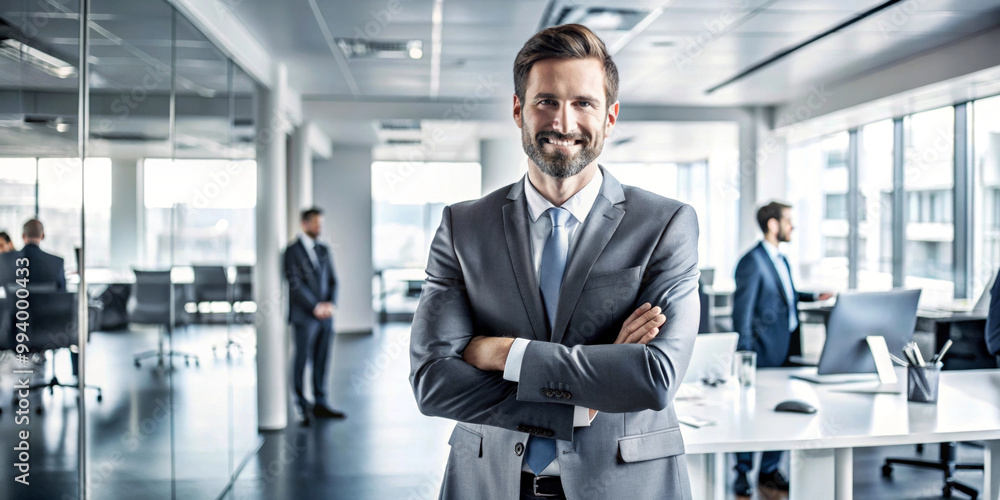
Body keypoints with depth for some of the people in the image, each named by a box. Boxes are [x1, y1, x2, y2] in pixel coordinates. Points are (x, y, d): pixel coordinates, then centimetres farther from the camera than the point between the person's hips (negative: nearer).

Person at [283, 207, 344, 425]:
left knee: (321, 362, 7)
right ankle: (303, 407, 6)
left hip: (325, 316, 5)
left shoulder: (324, 250, 15)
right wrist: (315, 307, -13)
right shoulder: (292, 251, -3)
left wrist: (331, 304, -4)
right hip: (304, 316, -5)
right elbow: (295, 284, -10)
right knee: (302, 362, -2)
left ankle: (320, 404, 14)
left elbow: (332, 280, 13)